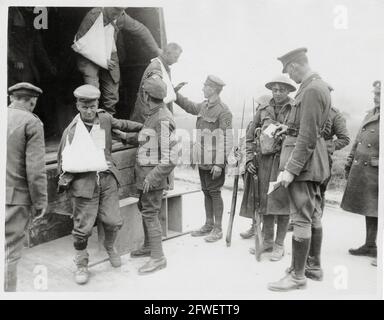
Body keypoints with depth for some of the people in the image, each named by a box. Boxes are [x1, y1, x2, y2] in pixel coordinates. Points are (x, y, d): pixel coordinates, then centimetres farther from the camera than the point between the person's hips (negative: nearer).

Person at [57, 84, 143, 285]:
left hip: (107, 178, 3)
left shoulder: (105, 118, 7)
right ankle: (81, 264, 22)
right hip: (84, 181, -3)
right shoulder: (71, 130, -3)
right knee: (83, 226, 0)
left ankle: (110, 247, 34)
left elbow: (123, 125, 27)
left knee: (112, 220, 1)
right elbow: (64, 161, 3)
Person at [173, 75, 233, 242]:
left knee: (214, 193, 0)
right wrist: (175, 93, 19)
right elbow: (189, 106, 31)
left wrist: (219, 164, -21)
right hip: (202, 159, 8)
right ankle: (208, 225, 27)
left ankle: (218, 229, 12)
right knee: (206, 192, 15)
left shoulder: (223, 111, -14)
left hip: (215, 161, -8)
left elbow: (225, 140, -17)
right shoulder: (204, 105, 10)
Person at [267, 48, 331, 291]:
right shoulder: (321, 85, 13)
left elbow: (308, 137, -23)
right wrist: (291, 127, 16)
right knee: (314, 215, 16)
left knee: (302, 218, -3)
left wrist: (290, 170, -23)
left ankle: (298, 276, 7)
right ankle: (315, 267, 29)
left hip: (303, 157, -11)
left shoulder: (311, 90, -18)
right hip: (314, 161, 11)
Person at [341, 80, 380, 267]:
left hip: (375, 172, -7)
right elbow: (357, 141, 19)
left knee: (375, 210, -2)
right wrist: (349, 164, 18)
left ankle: (372, 246, 9)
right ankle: (370, 246, 26)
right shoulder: (370, 115, 15)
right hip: (361, 171, 7)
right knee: (368, 209, 15)